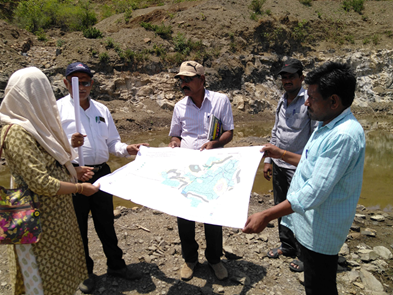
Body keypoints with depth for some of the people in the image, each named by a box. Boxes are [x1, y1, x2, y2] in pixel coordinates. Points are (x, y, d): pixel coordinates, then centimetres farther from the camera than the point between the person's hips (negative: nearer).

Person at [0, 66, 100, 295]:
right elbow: (41, 184, -25)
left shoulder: (33, 125, 6)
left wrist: (73, 173, 10)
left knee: (62, 269, 23)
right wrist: (79, 188, -16)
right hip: (42, 219, -9)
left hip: (57, 213, 9)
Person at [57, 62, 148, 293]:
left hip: (101, 172, 4)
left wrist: (127, 149, -7)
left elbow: (112, 143, 12)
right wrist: (70, 143, -29)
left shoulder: (101, 110, 10)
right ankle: (85, 272, 31)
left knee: (106, 222, 17)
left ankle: (116, 265, 34)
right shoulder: (58, 109, -5)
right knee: (78, 225, 10)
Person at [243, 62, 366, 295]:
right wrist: (280, 154, 15)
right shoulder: (327, 126, 6)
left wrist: (266, 216, -30)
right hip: (310, 224, 9)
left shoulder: (344, 136, -28)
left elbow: (315, 192, -31)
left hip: (321, 231, -9)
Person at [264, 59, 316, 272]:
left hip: (298, 168, -8)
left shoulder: (309, 101, -13)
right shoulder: (282, 101, 10)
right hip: (279, 166, 8)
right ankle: (287, 246, 36)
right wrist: (268, 160, 14)